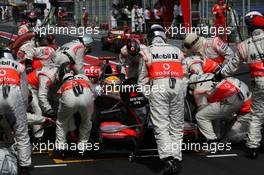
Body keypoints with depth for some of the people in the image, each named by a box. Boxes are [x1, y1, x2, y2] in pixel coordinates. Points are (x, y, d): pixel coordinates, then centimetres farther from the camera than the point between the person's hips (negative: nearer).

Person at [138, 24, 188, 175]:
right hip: (178, 86, 3)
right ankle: (177, 159, 3)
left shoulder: (147, 52, 13)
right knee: (176, 125, 8)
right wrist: (182, 94, 23)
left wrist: (145, 92, 21)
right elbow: (185, 74, 18)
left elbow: (142, 79, 12)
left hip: (158, 86, -2)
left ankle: (168, 159, -20)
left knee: (161, 125, -5)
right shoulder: (177, 51, 20)